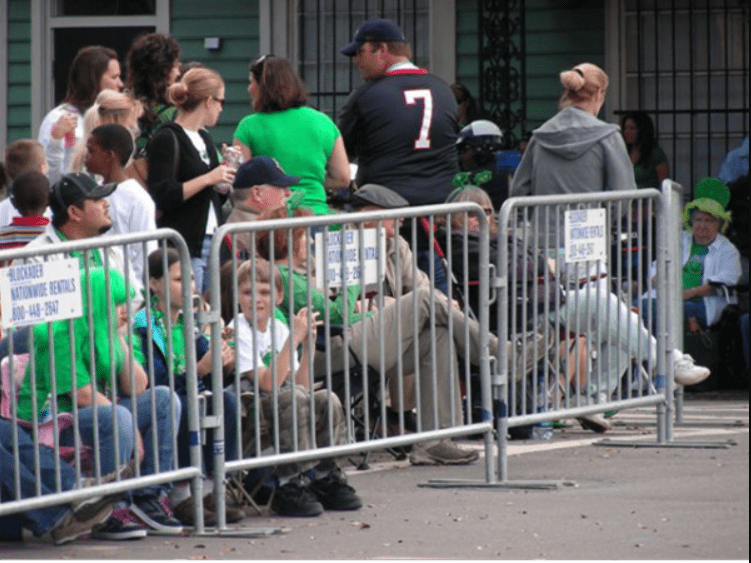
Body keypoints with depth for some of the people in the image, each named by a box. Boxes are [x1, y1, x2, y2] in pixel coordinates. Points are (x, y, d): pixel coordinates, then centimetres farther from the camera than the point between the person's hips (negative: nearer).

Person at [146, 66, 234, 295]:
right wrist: (208, 179, -17)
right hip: (184, 245, -8)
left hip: (212, 242, 8)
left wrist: (225, 176, 9)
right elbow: (162, 197, -18)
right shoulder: (167, 139, -8)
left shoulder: (204, 139, 19)